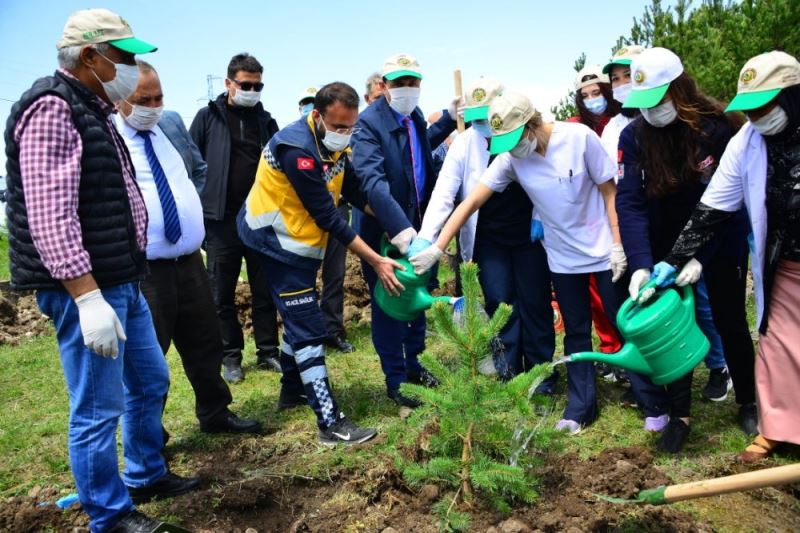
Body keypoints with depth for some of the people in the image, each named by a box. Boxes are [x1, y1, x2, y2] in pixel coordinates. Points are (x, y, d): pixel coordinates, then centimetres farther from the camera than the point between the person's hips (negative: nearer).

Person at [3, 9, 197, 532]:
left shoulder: (93, 109, 15)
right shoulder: (52, 109, -15)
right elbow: (50, 216, -23)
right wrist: (88, 297, -26)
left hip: (121, 282, 10)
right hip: (86, 289, -10)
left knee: (150, 381, 20)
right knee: (98, 409, 1)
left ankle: (146, 475, 38)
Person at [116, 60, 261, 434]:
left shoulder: (172, 123, 8)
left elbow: (199, 169, 22)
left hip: (189, 260, 6)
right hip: (142, 270, -6)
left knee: (205, 345, 17)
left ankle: (215, 414, 35)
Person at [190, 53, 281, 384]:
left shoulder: (266, 121, 10)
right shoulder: (208, 117, 2)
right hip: (221, 219, -2)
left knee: (265, 289, 8)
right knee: (222, 293, 6)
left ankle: (268, 351, 19)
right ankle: (231, 356, 18)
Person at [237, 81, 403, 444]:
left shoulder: (333, 144, 0)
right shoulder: (297, 149, -27)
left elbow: (356, 192, 0)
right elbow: (328, 217, -27)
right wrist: (375, 262, -25)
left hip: (298, 241, 9)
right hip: (276, 240, -9)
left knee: (299, 319, 20)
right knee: (308, 329, -10)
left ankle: (292, 390, 38)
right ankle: (331, 422, -5)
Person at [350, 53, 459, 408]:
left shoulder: (414, 115, 6)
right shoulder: (370, 122, -19)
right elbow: (372, 180, -32)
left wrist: (450, 118, 19)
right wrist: (399, 227, -42)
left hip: (416, 221, 8)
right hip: (383, 228, -8)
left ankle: (412, 362, 36)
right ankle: (395, 381, 17)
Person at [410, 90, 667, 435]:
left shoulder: (579, 137, -19)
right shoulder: (510, 158, -11)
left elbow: (609, 191, -10)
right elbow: (472, 202, -13)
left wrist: (618, 245, -12)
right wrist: (437, 248, -19)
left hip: (603, 250, -3)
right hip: (563, 257, 3)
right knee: (576, 332, 12)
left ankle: (653, 405, 21)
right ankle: (580, 408, 25)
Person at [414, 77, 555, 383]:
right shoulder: (465, 143, -9)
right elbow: (444, 192, -14)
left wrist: (542, 216, -9)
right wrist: (426, 237, -24)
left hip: (529, 233, 0)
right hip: (488, 238, 0)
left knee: (536, 303, 6)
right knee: (500, 303, 1)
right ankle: (508, 372, 16)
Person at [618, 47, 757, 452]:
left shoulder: (717, 129, -18)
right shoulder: (634, 136, -13)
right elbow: (630, 202, -19)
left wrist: (700, 256, -27)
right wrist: (640, 265, -28)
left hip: (722, 244, -1)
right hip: (667, 246, 2)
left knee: (730, 323, 9)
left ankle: (748, 403, 31)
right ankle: (679, 415, 16)